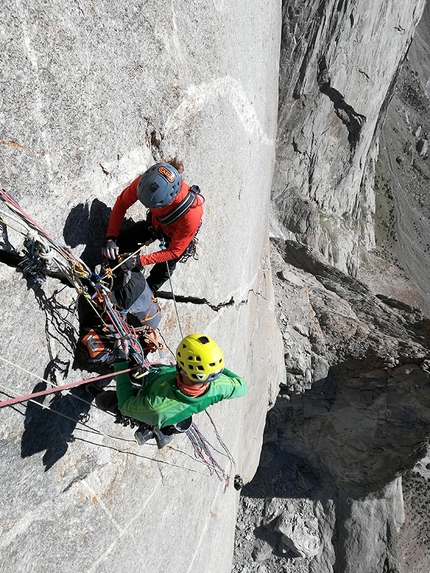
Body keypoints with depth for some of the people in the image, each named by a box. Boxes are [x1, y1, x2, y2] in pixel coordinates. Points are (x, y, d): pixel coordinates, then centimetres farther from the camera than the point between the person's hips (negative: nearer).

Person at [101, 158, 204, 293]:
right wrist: (111, 238, -28)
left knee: (163, 270, 11)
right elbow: (122, 203, -19)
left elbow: (174, 251, -31)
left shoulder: (191, 214, -47)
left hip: (178, 235, -3)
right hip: (155, 223, 3)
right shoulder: (144, 181, -38)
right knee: (121, 243, -2)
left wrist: (140, 260, -36)